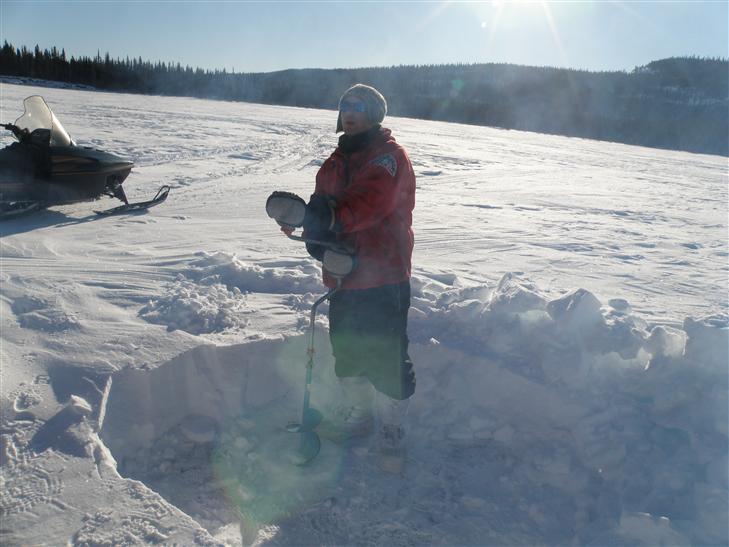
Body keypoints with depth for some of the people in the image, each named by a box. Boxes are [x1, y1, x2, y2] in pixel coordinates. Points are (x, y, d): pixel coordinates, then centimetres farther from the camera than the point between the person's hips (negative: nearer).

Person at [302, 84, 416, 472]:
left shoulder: (390, 156, -8)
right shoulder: (335, 163, 17)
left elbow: (370, 199, -27)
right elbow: (323, 205, 13)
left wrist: (333, 216, -42)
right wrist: (316, 236, -9)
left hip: (384, 279, -8)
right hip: (343, 276, 8)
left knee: (387, 356, -1)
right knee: (346, 350, 19)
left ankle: (393, 429, 19)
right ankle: (355, 413, 40)